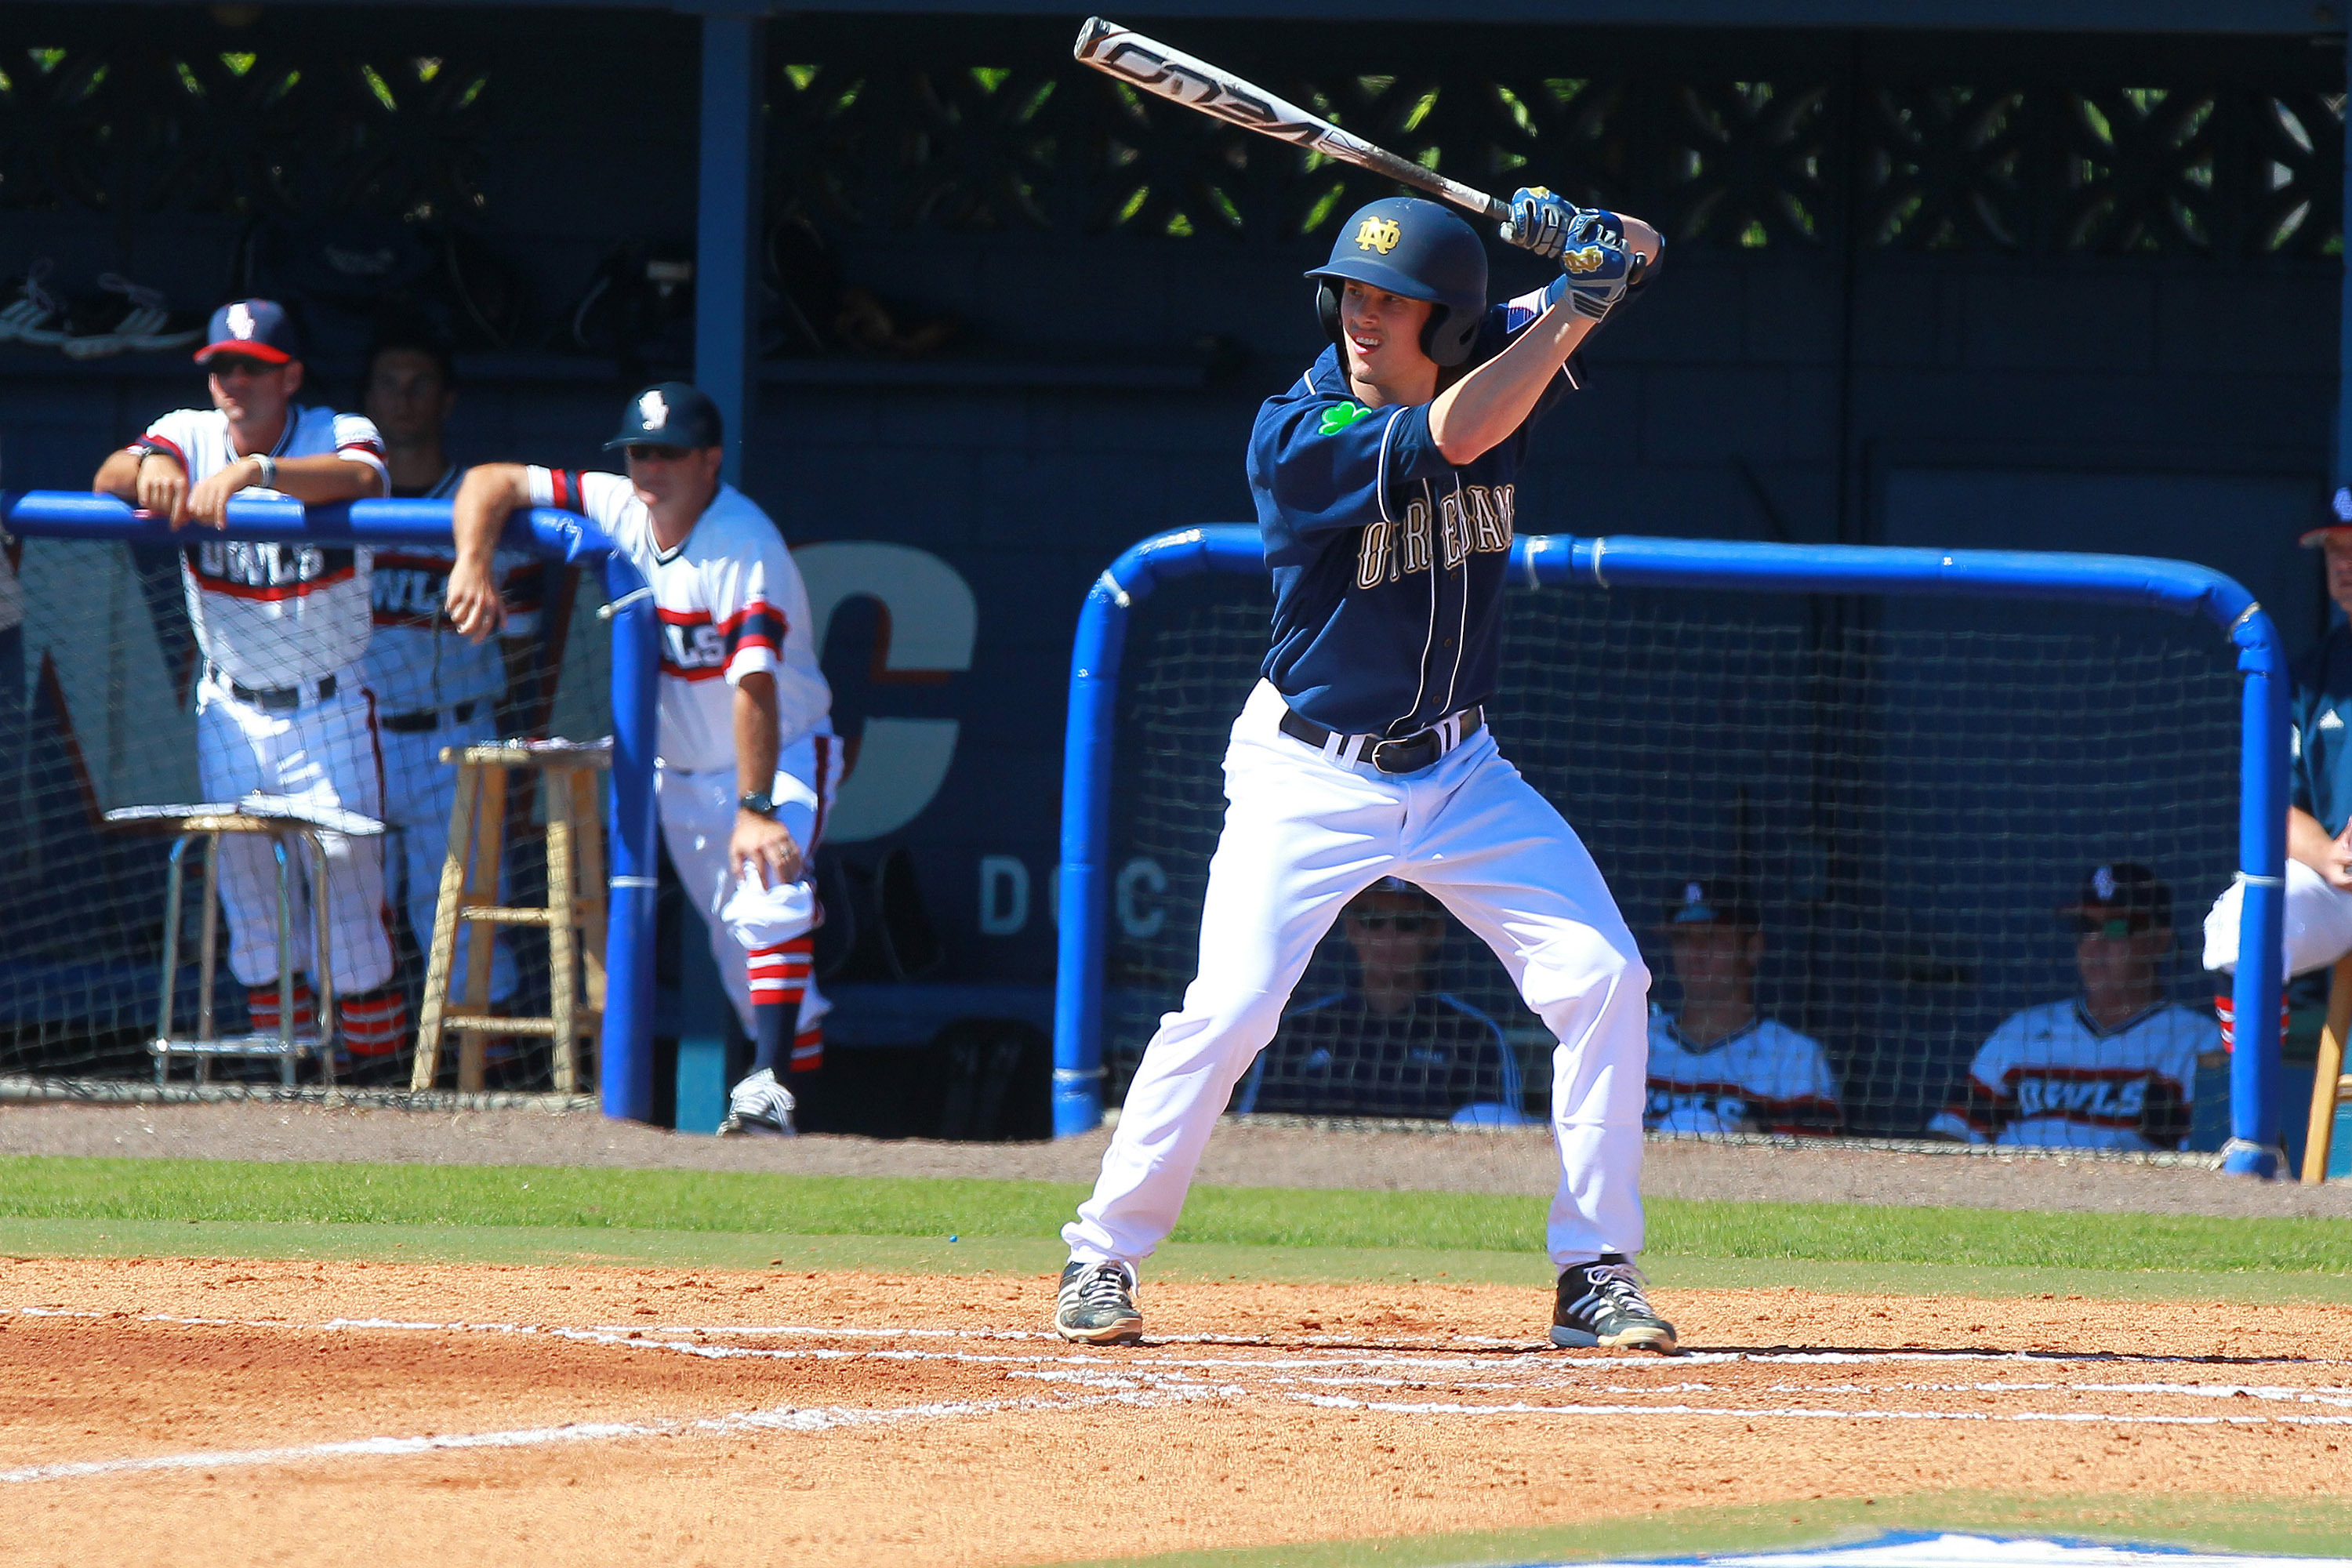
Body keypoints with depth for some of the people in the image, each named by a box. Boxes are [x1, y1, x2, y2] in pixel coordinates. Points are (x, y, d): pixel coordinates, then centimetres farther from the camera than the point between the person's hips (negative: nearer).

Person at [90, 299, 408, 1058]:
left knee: (345, 869, -6)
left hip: (329, 710, -3)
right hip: (231, 710, 3)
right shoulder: (190, 435, -2)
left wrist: (252, 470, -51)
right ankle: (274, 1025, 19)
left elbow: (359, 479, -35)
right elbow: (107, 480, -19)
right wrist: (148, 464, -44)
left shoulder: (340, 434, -11)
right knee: (241, 870, 6)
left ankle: (372, 1021, 7)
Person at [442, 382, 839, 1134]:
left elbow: (754, 684, -37)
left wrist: (756, 808, -46)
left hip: (781, 757, -7)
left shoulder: (746, 547, -27)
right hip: (680, 770, 7)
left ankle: (770, 1084, -35)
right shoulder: (621, 509, -8)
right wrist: (474, 562, -26)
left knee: (770, 906, -27)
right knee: (733, 945, 8)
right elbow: (492, 482, -6)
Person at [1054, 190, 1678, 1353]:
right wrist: (1575, 305, -28)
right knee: (1228, 1008, -17)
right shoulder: (1296, 438, -20)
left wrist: (1590, 242, -23)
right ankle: (1104, 1257, 0)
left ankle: (1595, 1276, 2)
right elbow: (1452, 436, -33)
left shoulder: (1488, 358, -4)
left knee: (1602, 979, -7)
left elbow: (1622, 265, 1)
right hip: (1308, 777, -5)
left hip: (1459, 774, 5)